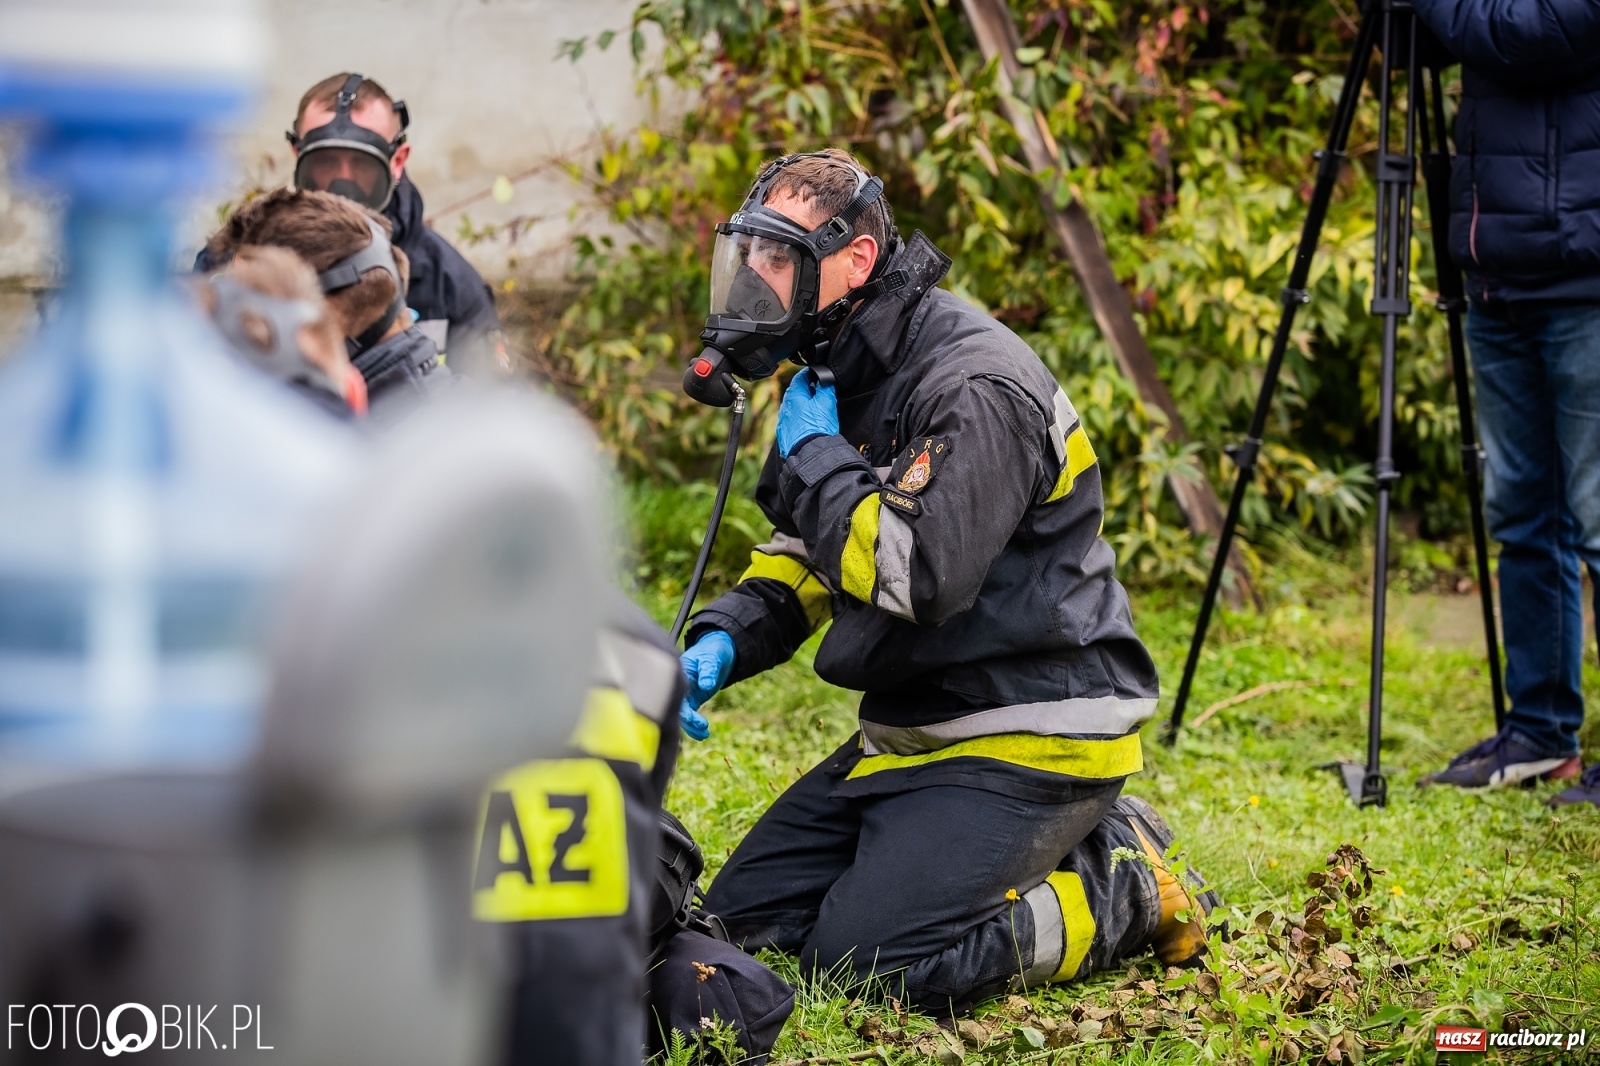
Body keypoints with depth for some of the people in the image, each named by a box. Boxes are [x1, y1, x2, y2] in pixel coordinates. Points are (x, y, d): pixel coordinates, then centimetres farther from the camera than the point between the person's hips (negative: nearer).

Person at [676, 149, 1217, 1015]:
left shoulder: (974, 388, -20)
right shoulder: (843, 374, 10)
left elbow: (918, 574, -30)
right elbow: (803, 554, 19)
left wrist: (816, 455, -16)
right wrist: (723, 639, -1)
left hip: (1030, 738, -10)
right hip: (914, 730, 10)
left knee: (868, 957, -22)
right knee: (743, 917, 7)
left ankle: (1122, 890, -1)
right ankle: (1072, 849, 13)